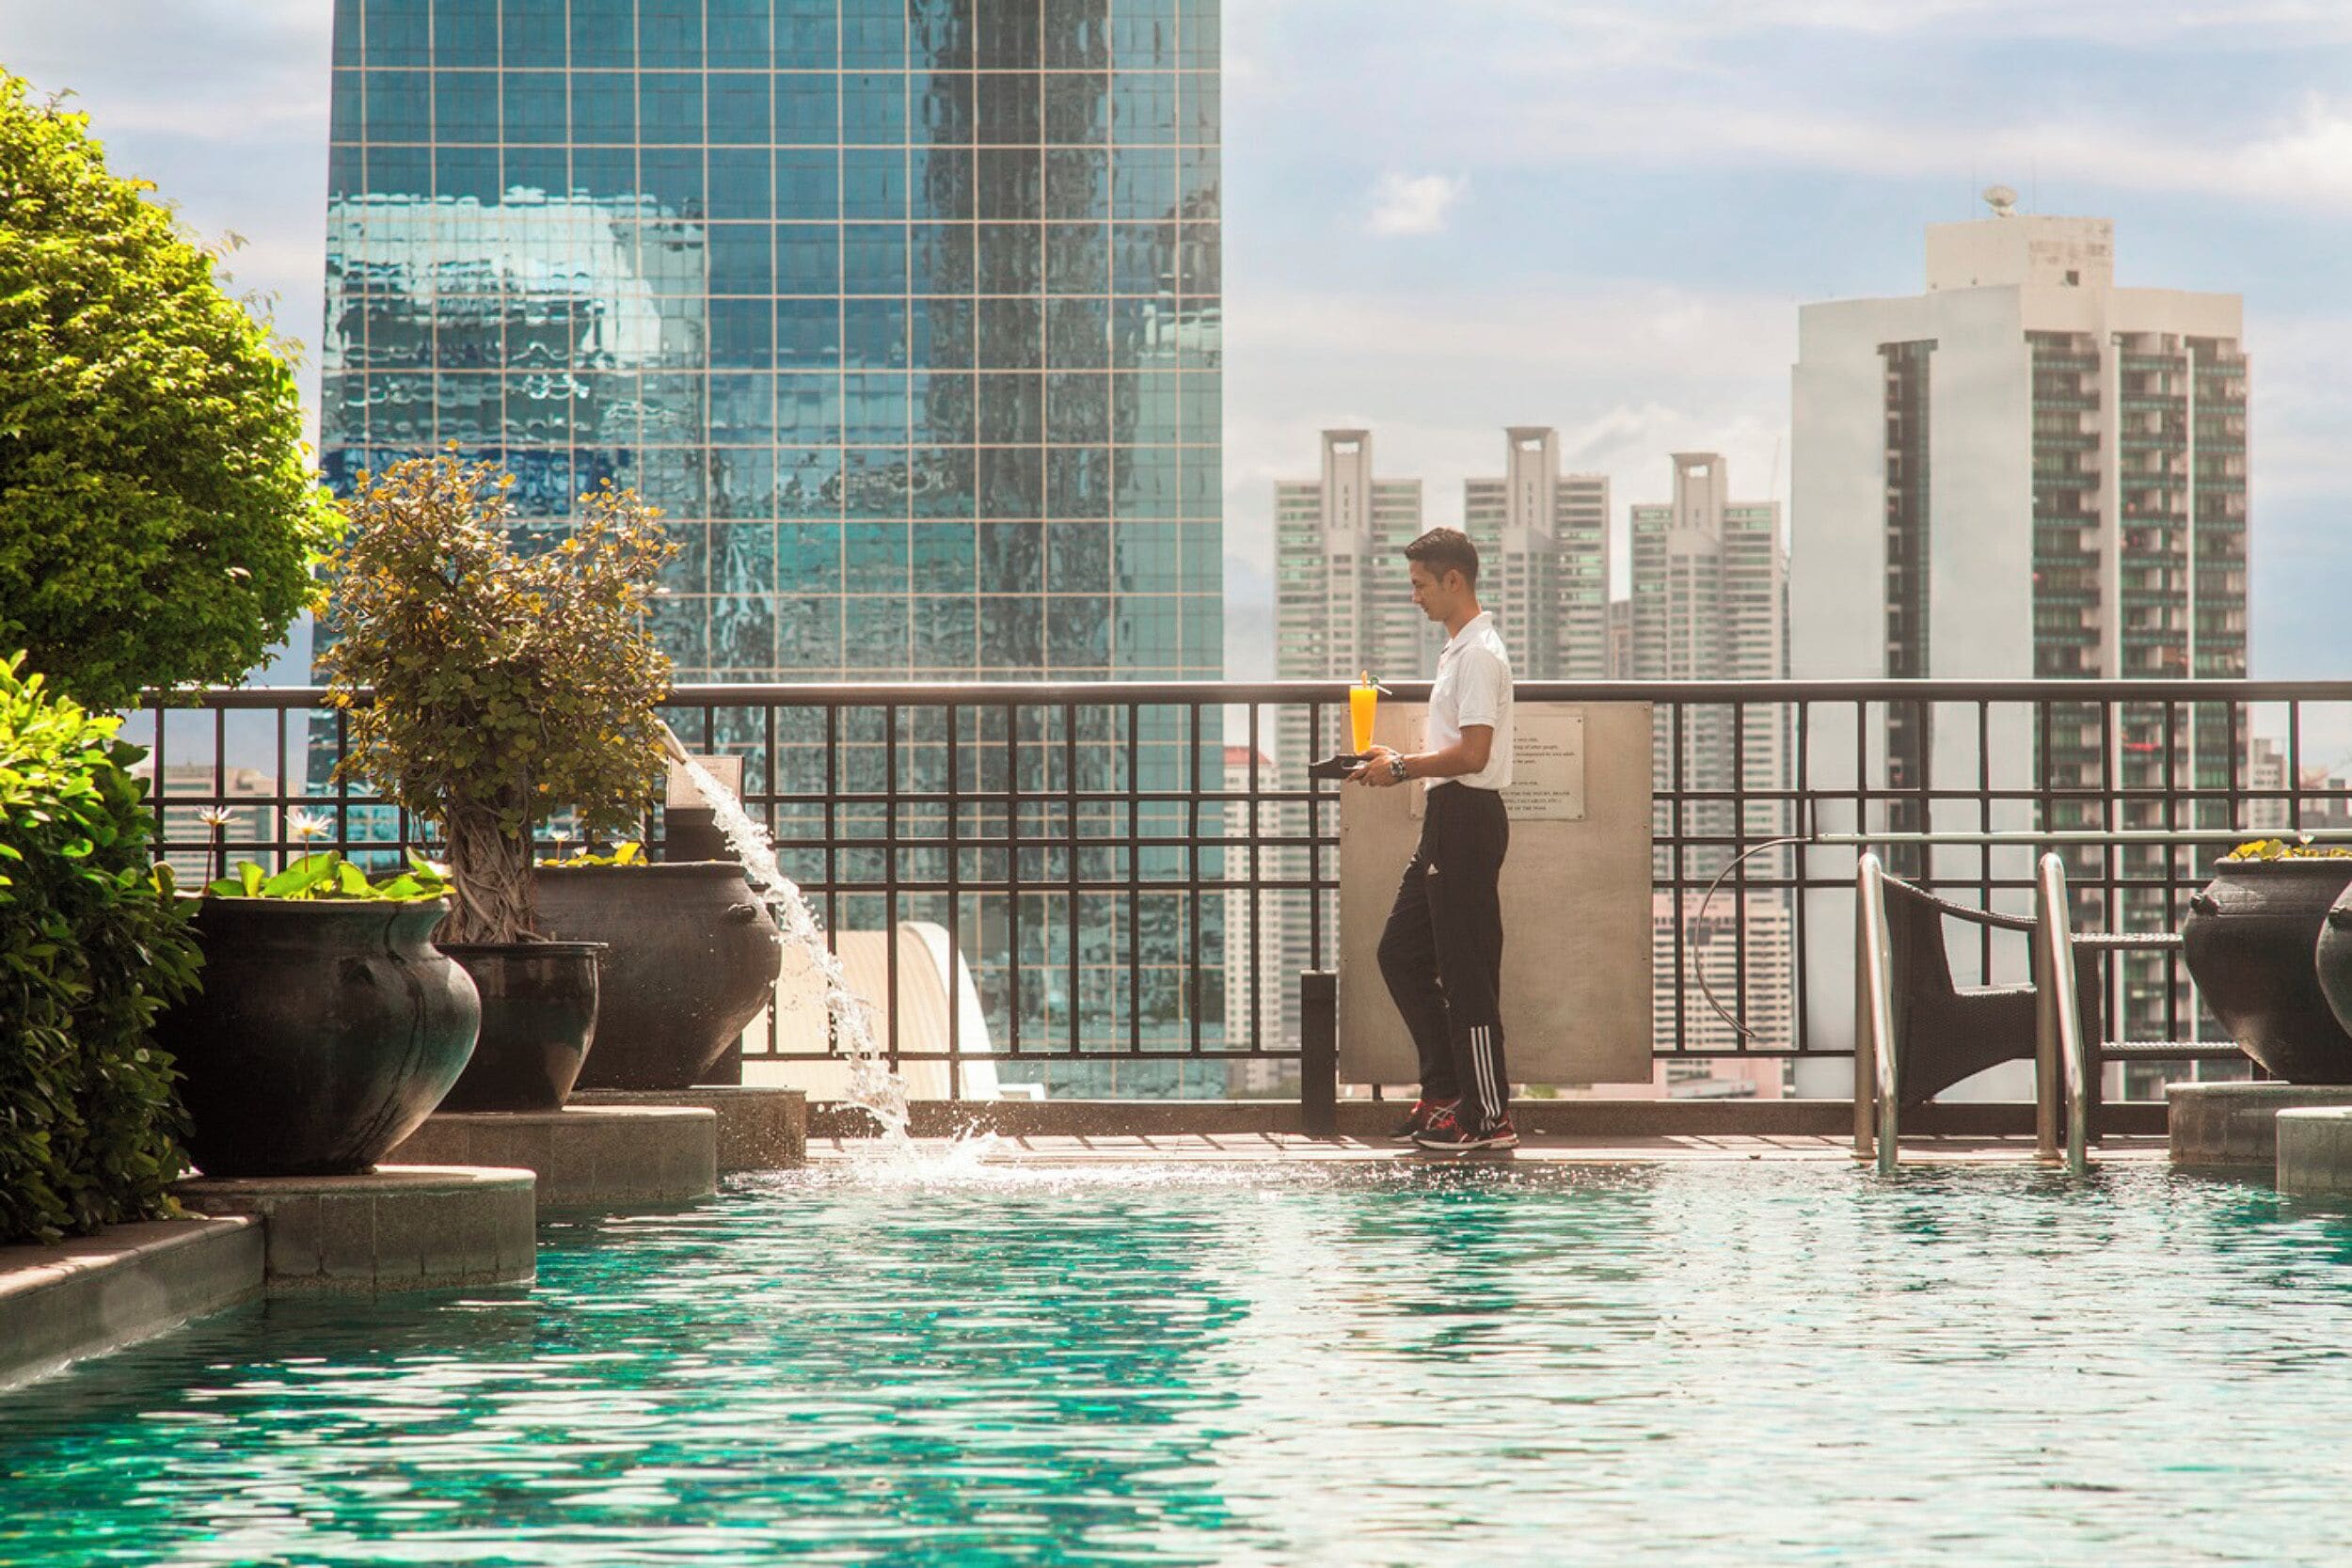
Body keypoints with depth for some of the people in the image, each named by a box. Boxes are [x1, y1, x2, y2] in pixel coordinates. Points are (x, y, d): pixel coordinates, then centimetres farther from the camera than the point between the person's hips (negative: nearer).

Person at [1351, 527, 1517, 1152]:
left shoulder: (1479, 655, -15)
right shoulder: (1459, 650, 18)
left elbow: (1472, 754, -23)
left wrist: (1401, 767, -13)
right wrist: (1397, 762, 13)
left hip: (1468, 820, -11)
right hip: (1446, 819, 11)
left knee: (1467, 971, -7)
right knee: (1401, 953, 13)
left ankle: (1490, 1116, -2)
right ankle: (1444, 1093, 17)